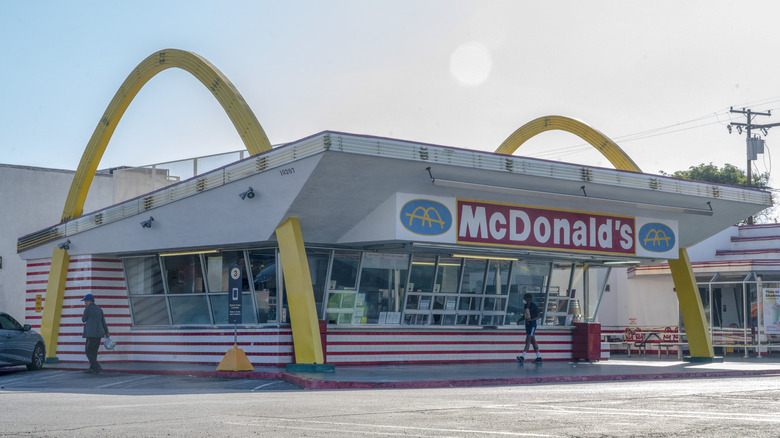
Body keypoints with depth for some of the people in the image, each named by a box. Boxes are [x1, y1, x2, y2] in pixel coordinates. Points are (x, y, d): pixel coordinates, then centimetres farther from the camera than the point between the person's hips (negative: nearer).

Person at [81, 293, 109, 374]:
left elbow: (83, 320, 3)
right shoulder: (99, 309, 14)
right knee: (94, 351, 12)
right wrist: (106, 332, 19)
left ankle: (97, 367, -13)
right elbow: (103, 322, 16)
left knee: (88, 351, -1)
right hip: (99, 333, 7)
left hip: (91, 333, -7)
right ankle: (92, 369, 10)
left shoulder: (88, 308, -6)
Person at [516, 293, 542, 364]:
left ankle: (523, 357, -19)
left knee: (528, 341, -13)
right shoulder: (525, 306, 12)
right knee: (533, 341, 11)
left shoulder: (534, 306, -10)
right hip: (527, 324, 8)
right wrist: (519, 320, 4)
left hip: (532, 324, -8)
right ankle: (539, 357, 16)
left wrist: (531, 319, -22)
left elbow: (539, 316, -9)